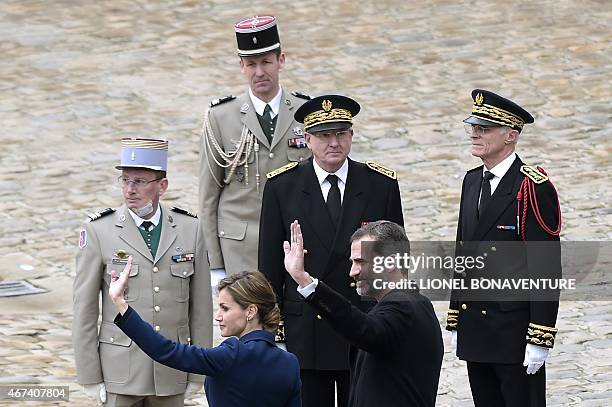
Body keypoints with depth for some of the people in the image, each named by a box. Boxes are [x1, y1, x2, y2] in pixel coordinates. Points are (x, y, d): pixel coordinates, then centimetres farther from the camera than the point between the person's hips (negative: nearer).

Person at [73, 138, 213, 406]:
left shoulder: (189, 230, 2)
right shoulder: (99, 231, -4)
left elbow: (201, 307, 6)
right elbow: (84, 309, -2)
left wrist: (197, 374, 5)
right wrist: (90, 377, -4)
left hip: (172, 374, 2)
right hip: (121, 372, -2)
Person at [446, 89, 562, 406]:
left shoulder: (534, 188, -12)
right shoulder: (472, 181, 12)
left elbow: (546, 269, -14)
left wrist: (539, 341, -17)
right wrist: (456, 324, 16)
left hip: (515, 334, -7)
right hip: (474, 330, 7)